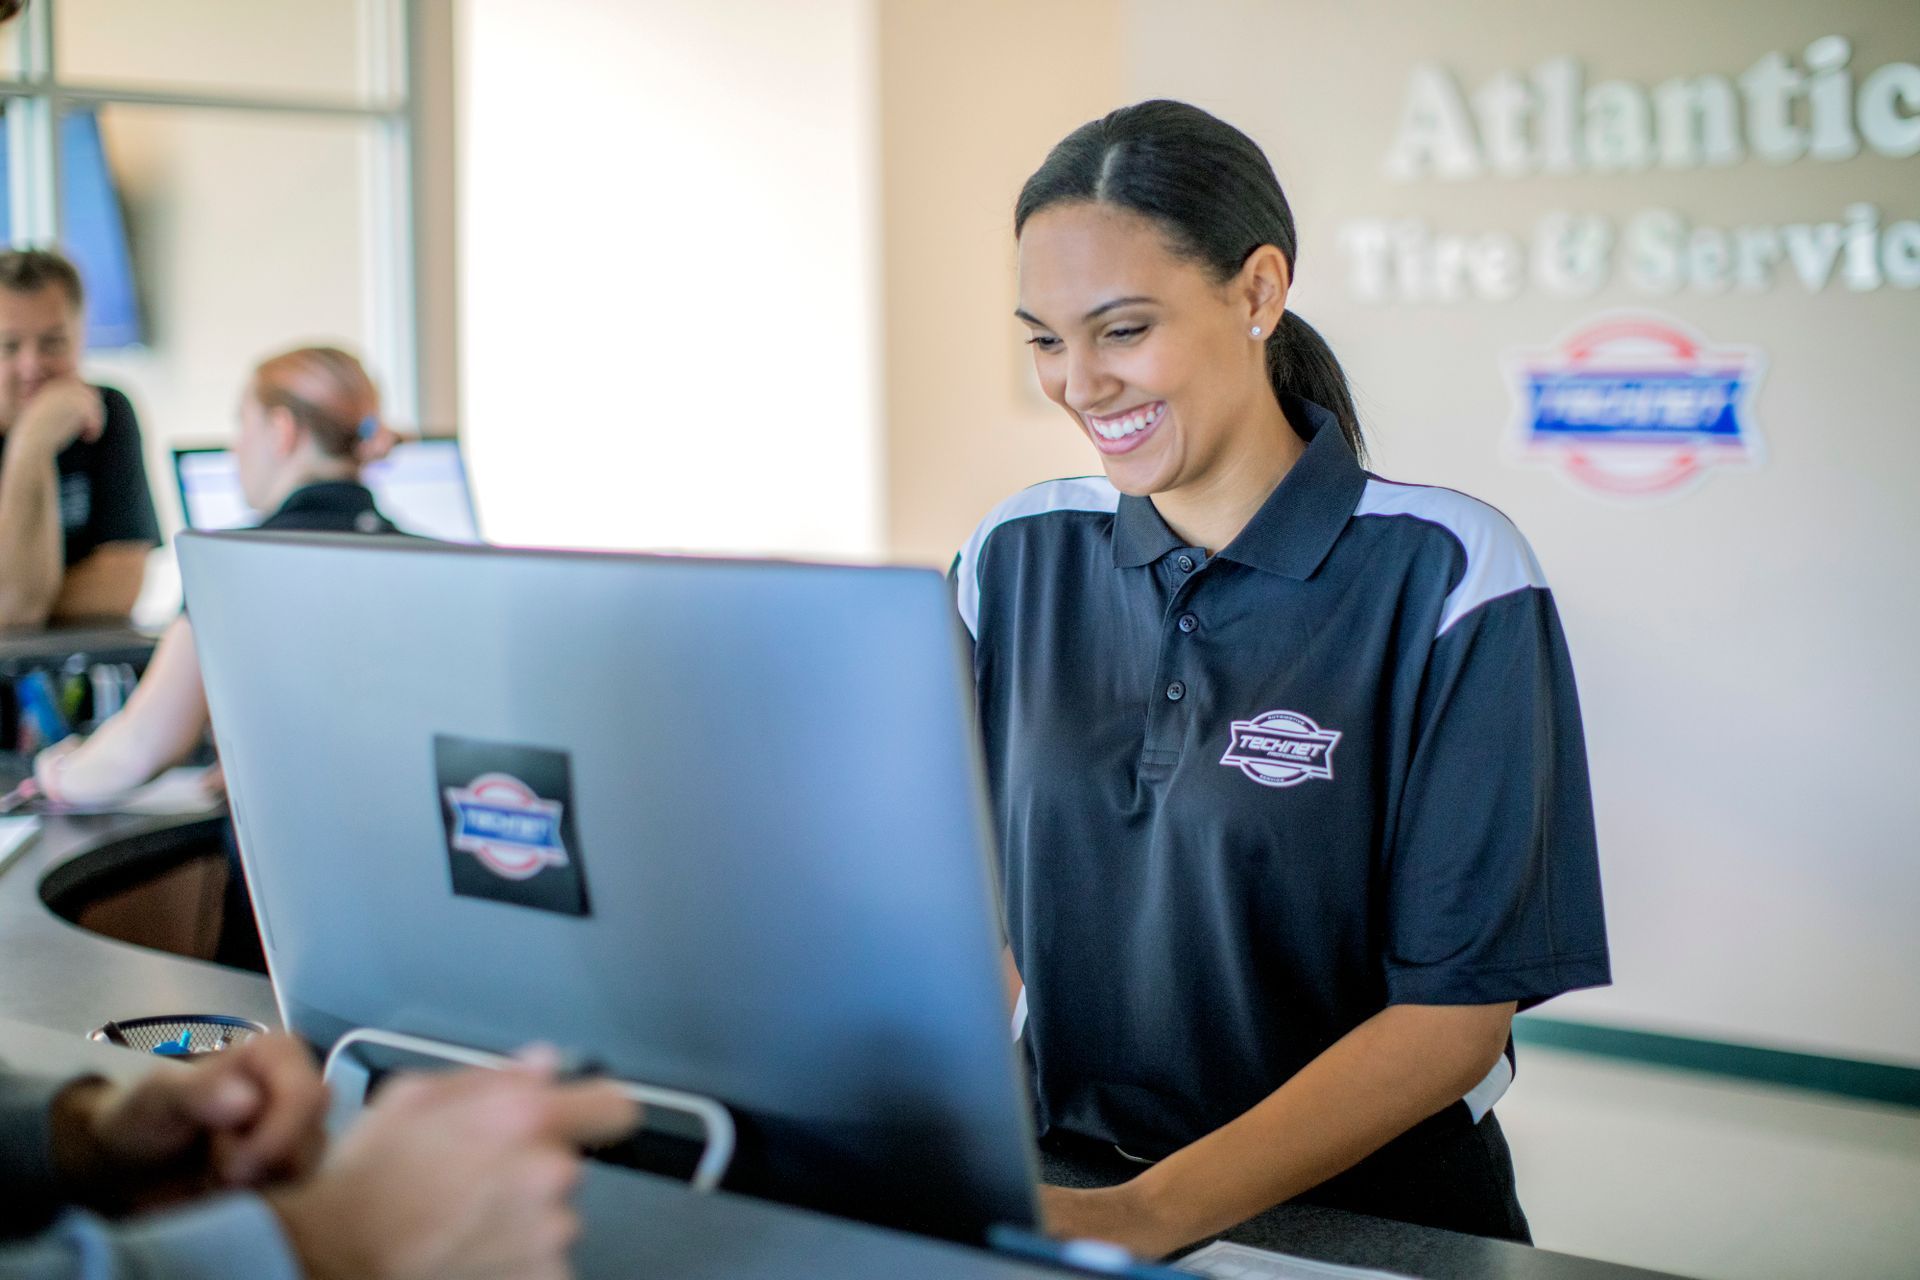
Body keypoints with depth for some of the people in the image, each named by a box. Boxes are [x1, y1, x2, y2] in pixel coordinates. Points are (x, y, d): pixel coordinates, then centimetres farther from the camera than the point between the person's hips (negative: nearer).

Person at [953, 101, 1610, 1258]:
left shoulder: (1447, 575, -8)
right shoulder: (1016, 559, 6)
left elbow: (1458, 1011, -10)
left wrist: (1149, 1215, -21)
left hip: (1371, 1215, -3)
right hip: (1063, 1184, 3)